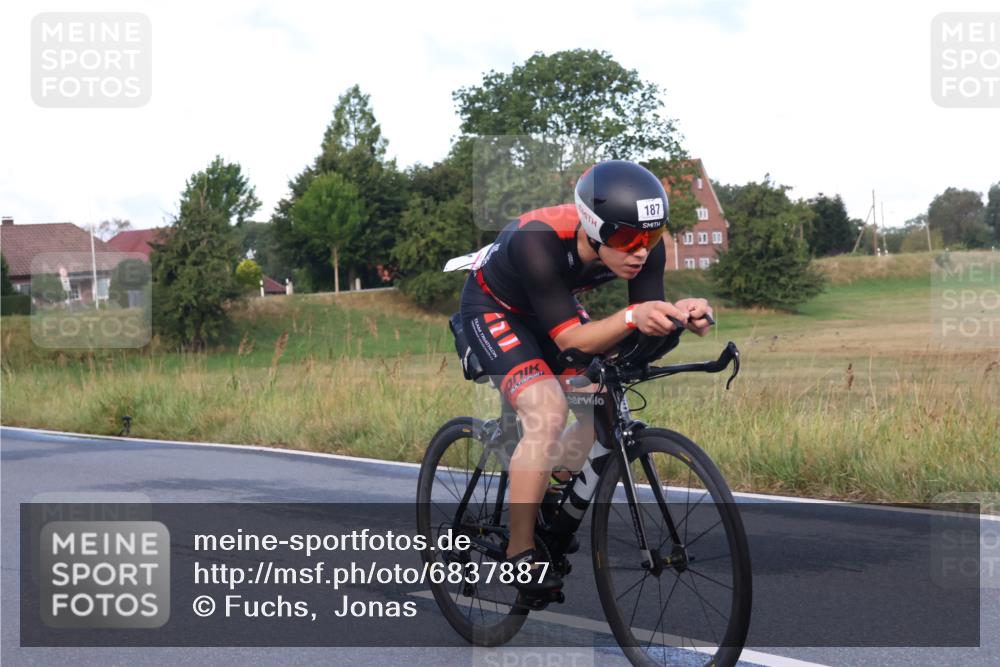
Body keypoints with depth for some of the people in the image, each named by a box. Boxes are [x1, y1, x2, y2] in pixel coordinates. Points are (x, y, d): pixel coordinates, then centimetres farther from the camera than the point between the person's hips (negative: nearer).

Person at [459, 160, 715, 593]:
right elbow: (569, 338, -39)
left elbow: (647, 327, -23)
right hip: (494, 307, -6)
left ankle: (545, 508, 19)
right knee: (547, 413, -24)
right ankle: (520, 553, -13)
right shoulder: (540, 241, -40)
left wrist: (679, 315, -46)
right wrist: (632, 317, -55)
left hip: (551, 306, 6)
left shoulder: (643, 248, -26)